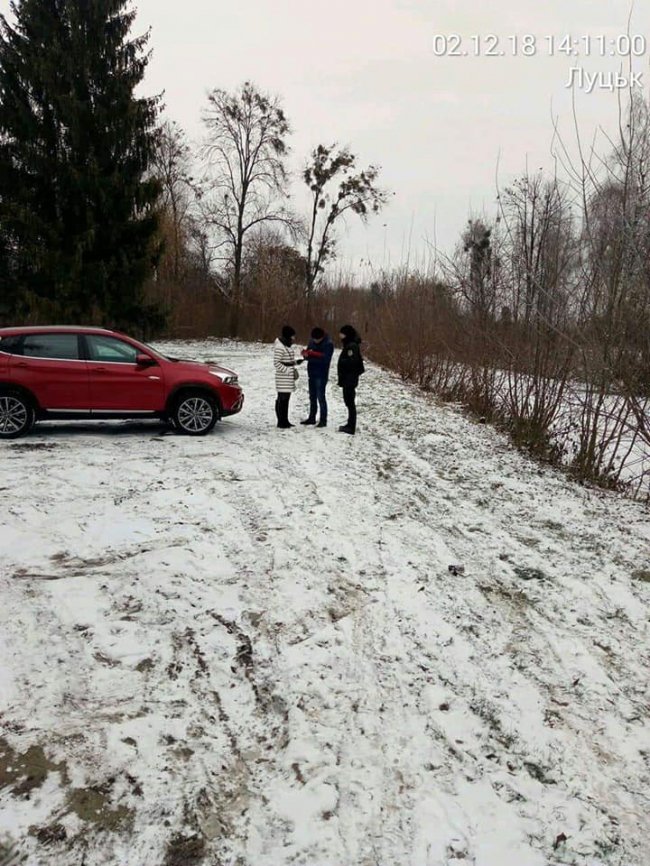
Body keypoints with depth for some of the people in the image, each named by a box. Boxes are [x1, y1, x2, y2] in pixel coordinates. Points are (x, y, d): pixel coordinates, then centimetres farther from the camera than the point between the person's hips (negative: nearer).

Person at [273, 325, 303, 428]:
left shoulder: (288, 345, 15)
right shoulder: (279, 347, -15)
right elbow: (276, 363, -18)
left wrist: (296, 361, 9)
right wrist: (288, 370, -19)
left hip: (289, 378, 9)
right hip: (283, 378, -9)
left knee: (286, 399, 13)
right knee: (282, 399, -4)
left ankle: (285, 421, 20)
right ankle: (281, 422, 2)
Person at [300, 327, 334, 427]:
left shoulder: (328, 344, -12)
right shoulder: (312, 342, 7)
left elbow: (325, 358, -22)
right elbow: (309, 355, 12)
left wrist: (312, 353, -24)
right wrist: (306, 354, -12)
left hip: (321, 375, -7)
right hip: (312, 374, 7)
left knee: (321, 397, -7)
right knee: (312, 397, 14)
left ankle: (323, 420, -2)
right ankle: (312, 418, 24)